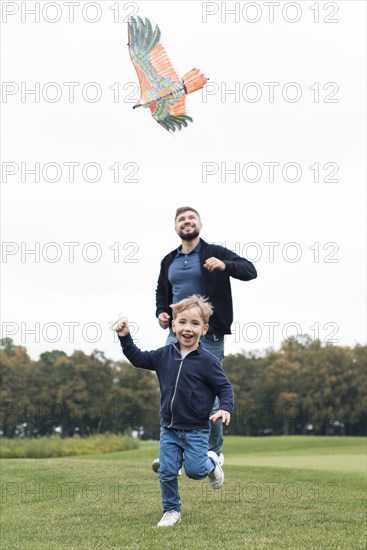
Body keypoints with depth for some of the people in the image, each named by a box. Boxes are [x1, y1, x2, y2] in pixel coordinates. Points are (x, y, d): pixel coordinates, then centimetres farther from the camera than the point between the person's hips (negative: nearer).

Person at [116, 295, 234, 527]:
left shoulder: (207, 361, -12)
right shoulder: (165, 354, 1)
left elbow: (225, 387, -8)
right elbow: (139, 358, 13)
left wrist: (226, 409, -24)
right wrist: (125, 338, 2)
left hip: (196, 430, -4)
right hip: (169, 429, 4)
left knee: (195, 470, -5)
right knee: (167, 472, 2)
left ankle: (211, 462, 29)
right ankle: (172, 511, 19)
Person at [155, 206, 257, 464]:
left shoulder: (215, 253, -1)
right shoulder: (169, 261, 14)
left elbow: (250, 271, -10)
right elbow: (161, 292, 28)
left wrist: (225, 266, -28)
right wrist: (161, 312, 8)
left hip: (209, 336, -4)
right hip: (176, 336, 4)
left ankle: (215, 452, 18)